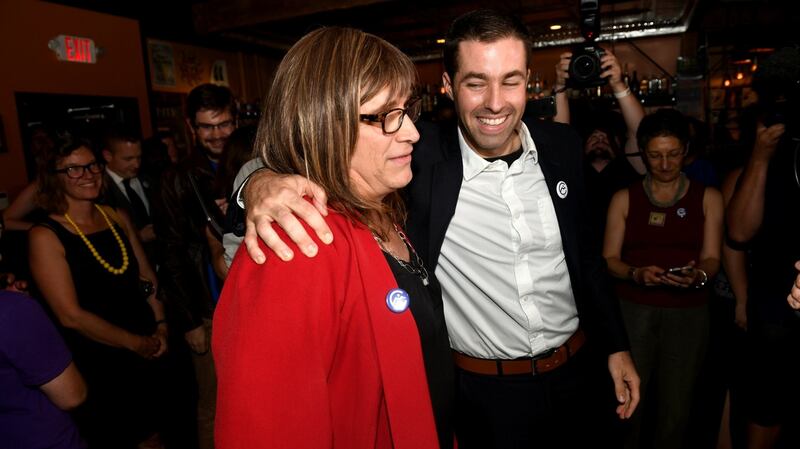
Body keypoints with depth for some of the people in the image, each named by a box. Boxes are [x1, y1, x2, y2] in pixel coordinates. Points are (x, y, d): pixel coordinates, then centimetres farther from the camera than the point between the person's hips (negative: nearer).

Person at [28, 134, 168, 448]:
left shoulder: (118, 218, 2)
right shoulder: (46, 236, -13)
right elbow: (71, 315, -15)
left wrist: (161, 326, -3)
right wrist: (135, 343, -10)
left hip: (147, 355, 5)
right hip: (96, 367, -4)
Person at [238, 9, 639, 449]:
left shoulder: (561, 145, -6)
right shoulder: (421, 154, -18)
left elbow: (585, 251, 4)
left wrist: (616, 345, 9)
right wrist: (264, 180, -45)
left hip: (579, 376, 4)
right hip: (485, 395, -4)